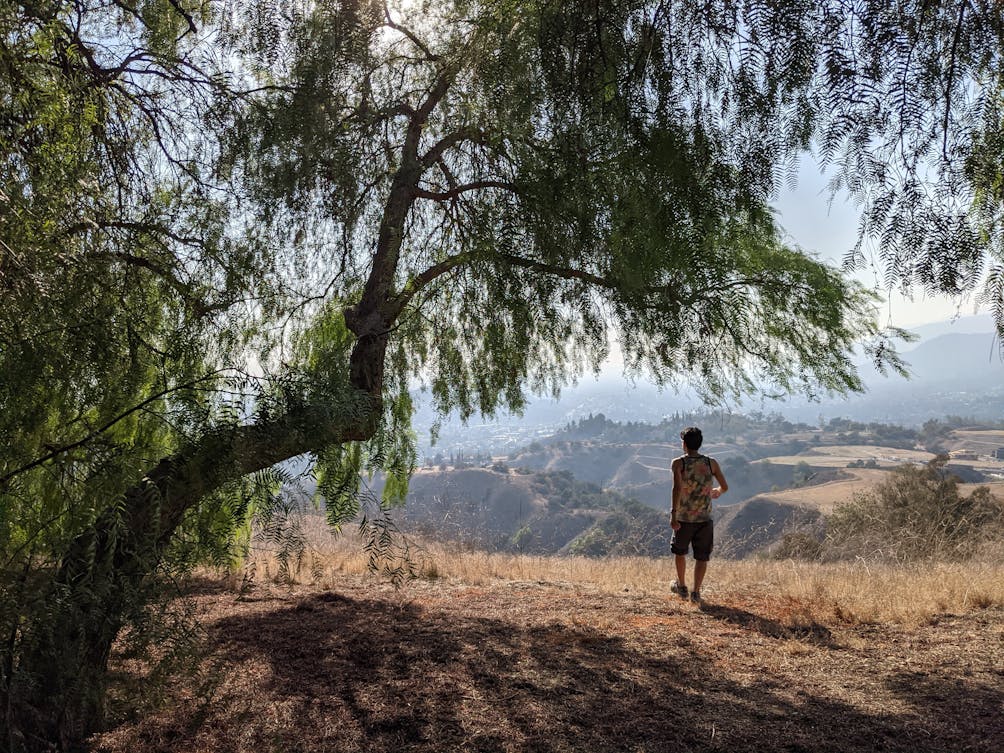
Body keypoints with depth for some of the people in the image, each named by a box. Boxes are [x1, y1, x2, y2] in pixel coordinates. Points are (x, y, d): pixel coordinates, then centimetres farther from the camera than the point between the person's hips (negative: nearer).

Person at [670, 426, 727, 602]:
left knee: (680, 551, 20)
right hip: (705, 518, 1)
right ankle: (696, 591, 6)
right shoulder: (711, 463, 1)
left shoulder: (678, 463, -7)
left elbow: (677, 487, -20)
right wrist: (717, 492, 28)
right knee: (702, 556, 11)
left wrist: (673, 514, -22)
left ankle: (681, 586, 33)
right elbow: (725, 487, 5)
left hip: (683, 517, -1)